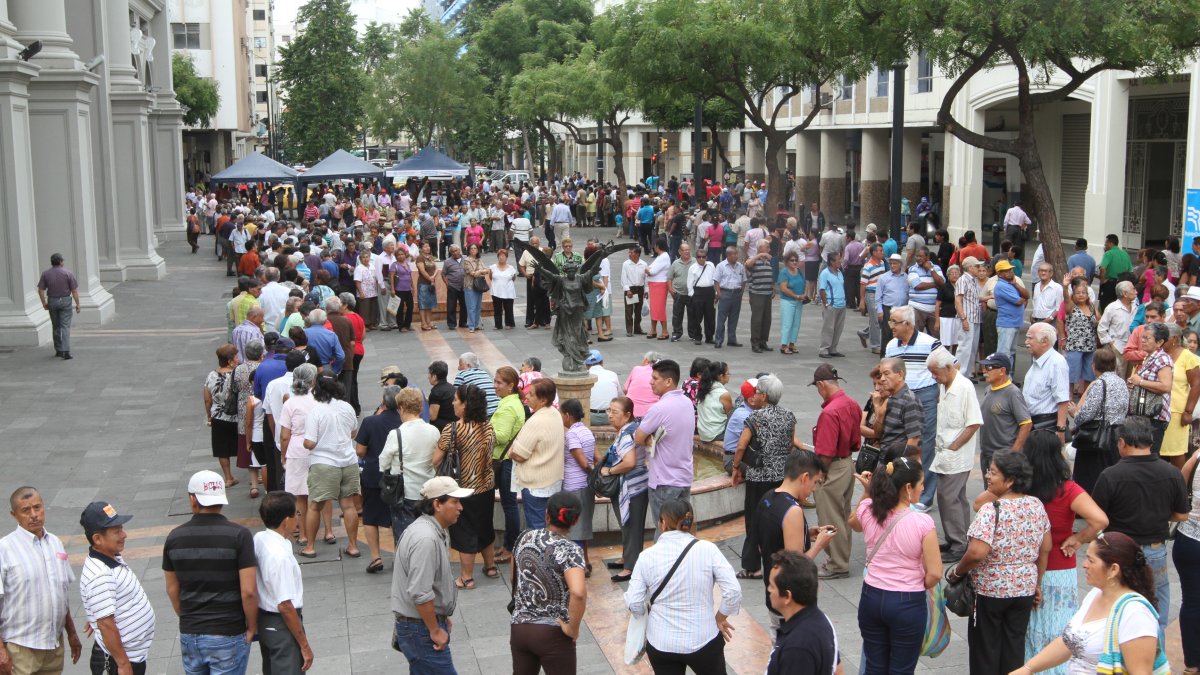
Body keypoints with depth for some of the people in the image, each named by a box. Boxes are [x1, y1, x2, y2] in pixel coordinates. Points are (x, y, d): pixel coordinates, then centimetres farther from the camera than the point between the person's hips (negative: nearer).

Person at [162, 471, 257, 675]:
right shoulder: (238, 535, -14)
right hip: (228, 636, -4)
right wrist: (251, 628, -1)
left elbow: (172, 590, 8)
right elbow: (248, 592, -16)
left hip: (189, 635, 4)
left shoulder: (174, 537, -1)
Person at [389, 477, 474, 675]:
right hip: (421, 629, -10)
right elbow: (420, 594, -27)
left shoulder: (437, 530, 9)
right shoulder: (426, 539, -25)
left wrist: (442, 617, 21)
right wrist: (435, 630, -18)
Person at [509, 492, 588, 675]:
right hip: (552, 634, -5)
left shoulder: (525, 538, 1)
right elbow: (578, 593, -34)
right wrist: (573, 629, -20)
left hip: (519, 628, 5)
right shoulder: (569, 550, -17)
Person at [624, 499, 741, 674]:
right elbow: (733, 591, -14)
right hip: (703, 640, 0)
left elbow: (634, 604, -8)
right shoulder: (707, 549, -10)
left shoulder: (647, 556, -8)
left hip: (660, 644, 1)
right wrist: (721, 618, 4)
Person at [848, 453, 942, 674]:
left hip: (871, 597, 4)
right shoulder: (923, 523, -20)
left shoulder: (868, 511, -8)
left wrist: (867, 492, 9)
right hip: (908, 604, -4)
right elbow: (934, 574, -17)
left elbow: (853, 523, 19)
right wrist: (916, 588, 3)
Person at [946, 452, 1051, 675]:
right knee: (1014, 647, 16)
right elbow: (1045, 549, 7)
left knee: (985, 648, 10)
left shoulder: (991, 510, -21)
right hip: (1025, 589, 6)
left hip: (990, 590, -6)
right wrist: (1036, 584, 17)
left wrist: (956, 572, -10)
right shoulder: (1037, 505, -1)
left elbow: (977, 553, -28)